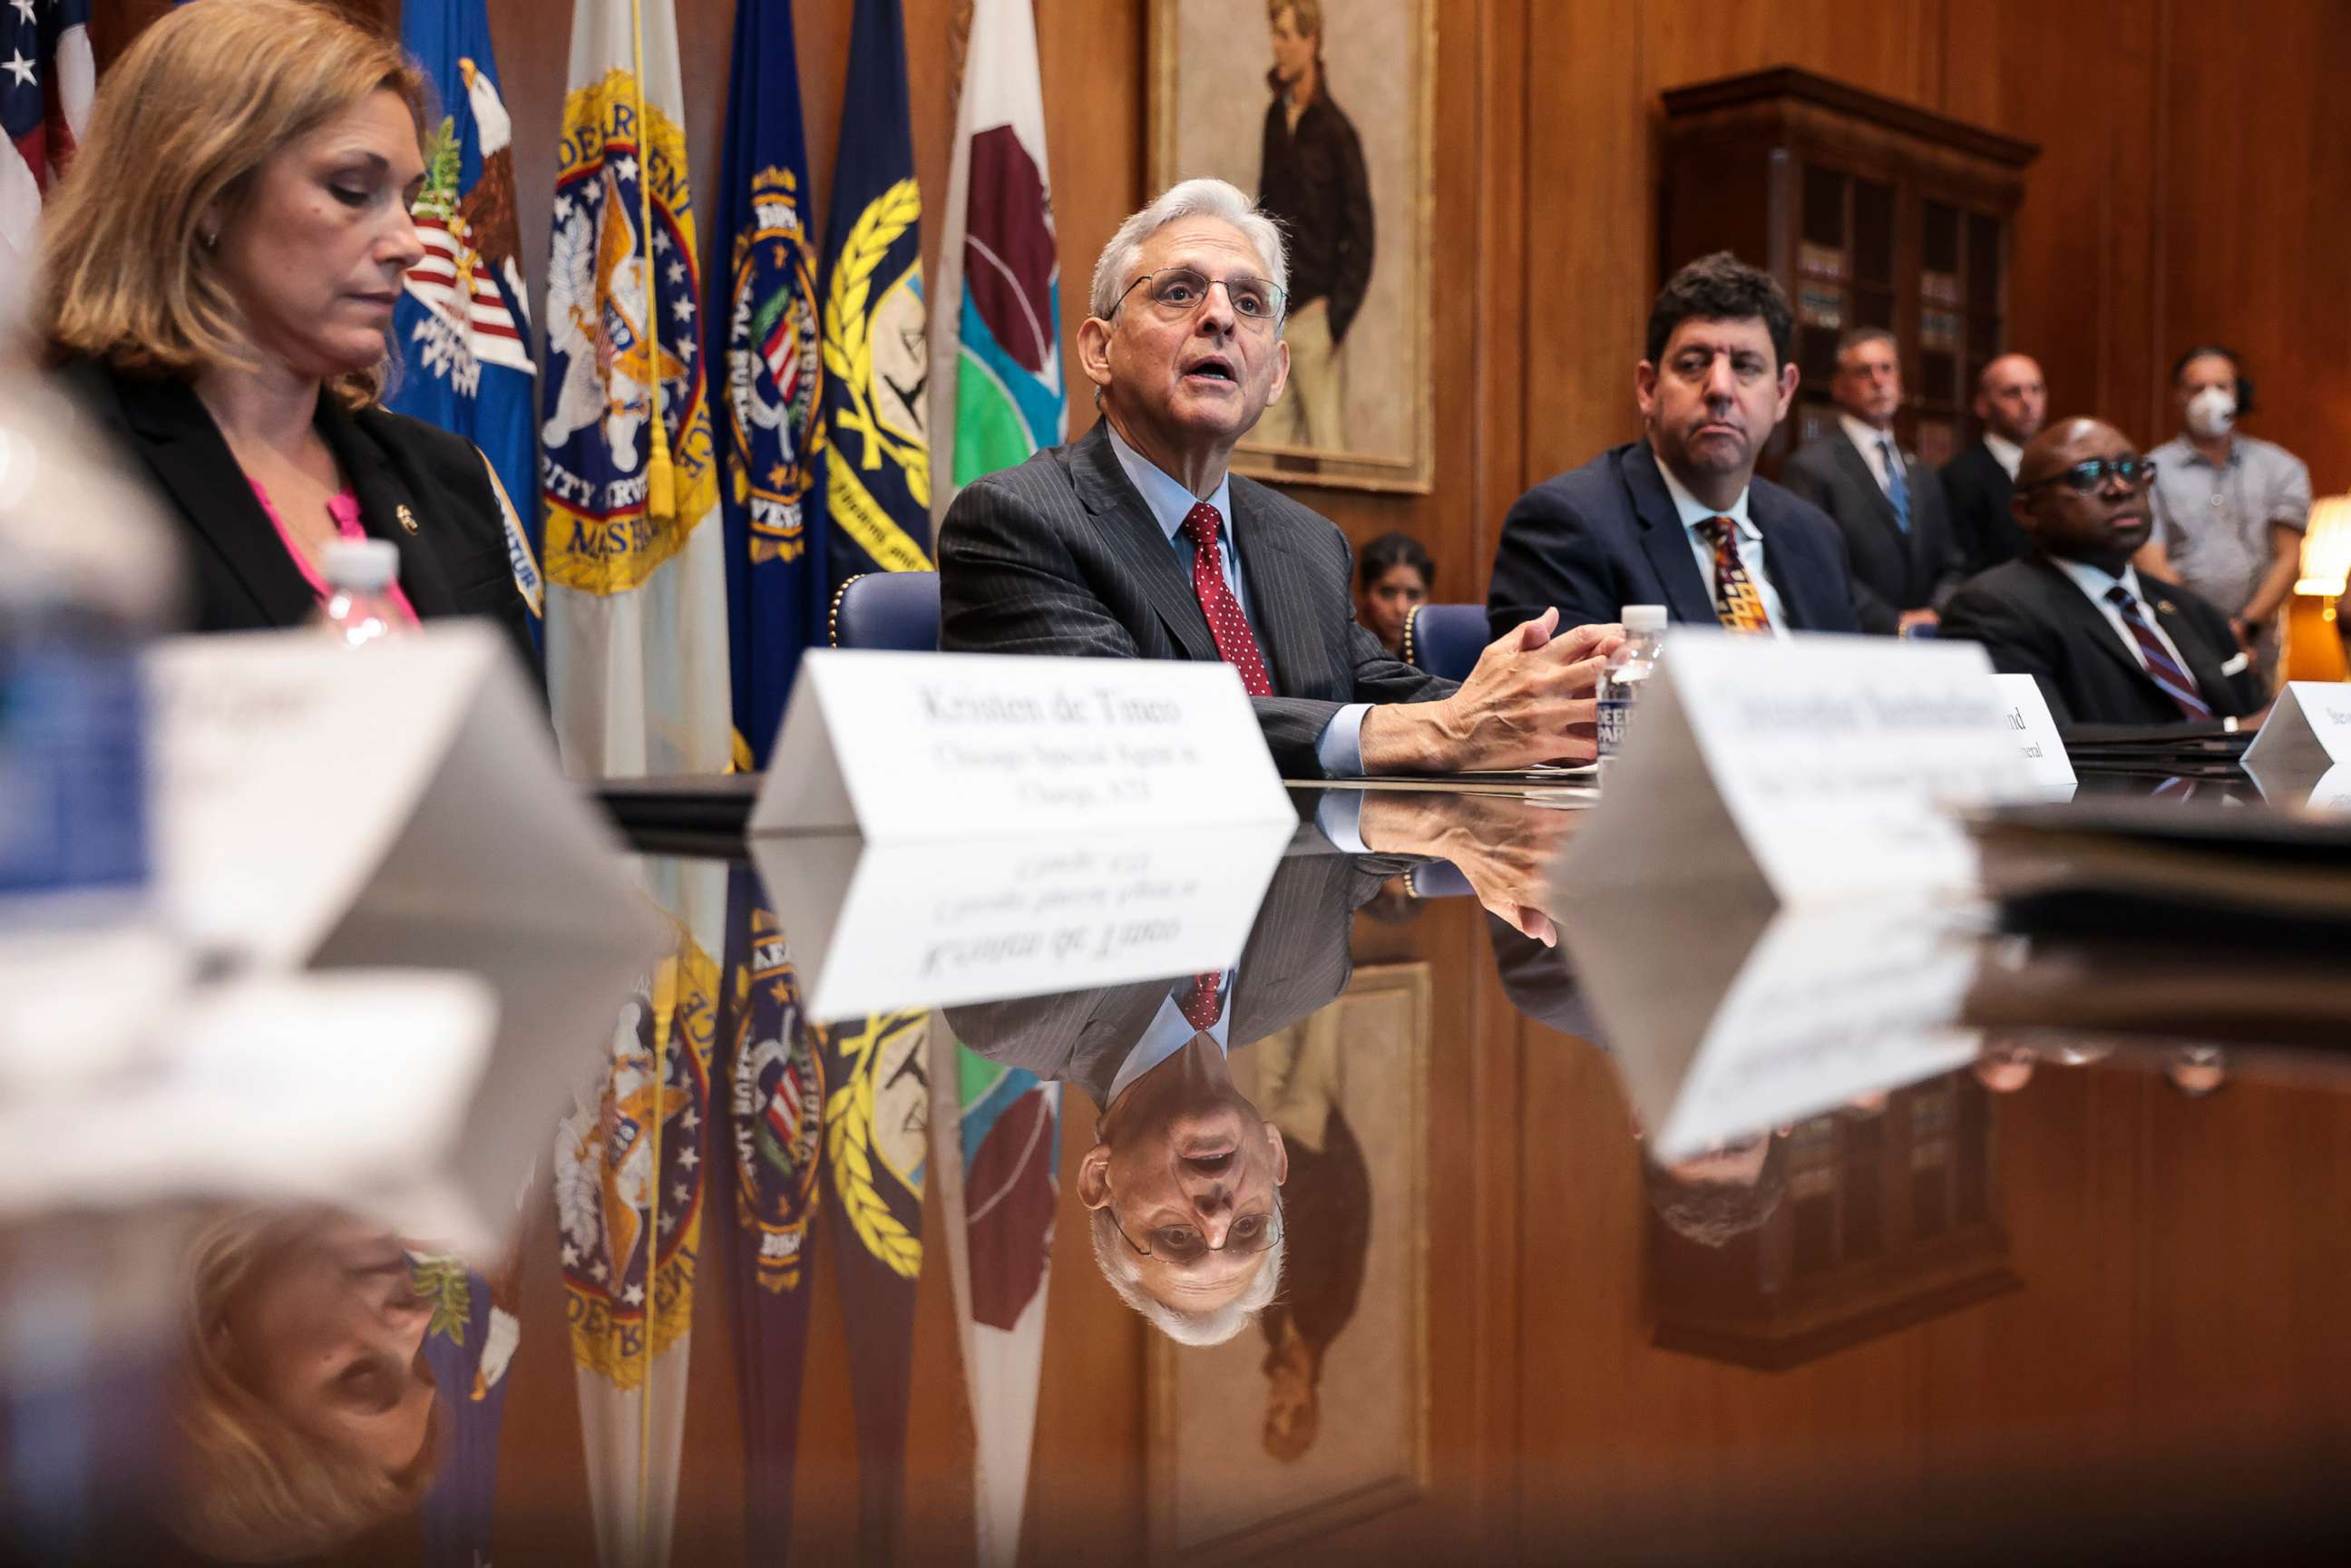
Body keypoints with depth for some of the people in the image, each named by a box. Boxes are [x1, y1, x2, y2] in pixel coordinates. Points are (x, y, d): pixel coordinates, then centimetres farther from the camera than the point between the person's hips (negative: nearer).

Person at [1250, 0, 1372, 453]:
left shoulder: (1335, 129, -8)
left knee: (1327, 444, -3)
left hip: (1314, 313, -6)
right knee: (1270, 436, 6)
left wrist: (1338, 314, -13)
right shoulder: (1275, 117, 10)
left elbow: (1361, 234, -9)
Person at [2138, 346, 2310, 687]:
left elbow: (2288, 558, 7)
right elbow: (2152, 565, -3)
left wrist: (2247, 624, -8)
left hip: (2255, 647, 2)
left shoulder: (2281, 468, 13)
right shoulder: (2151, 472, 5)